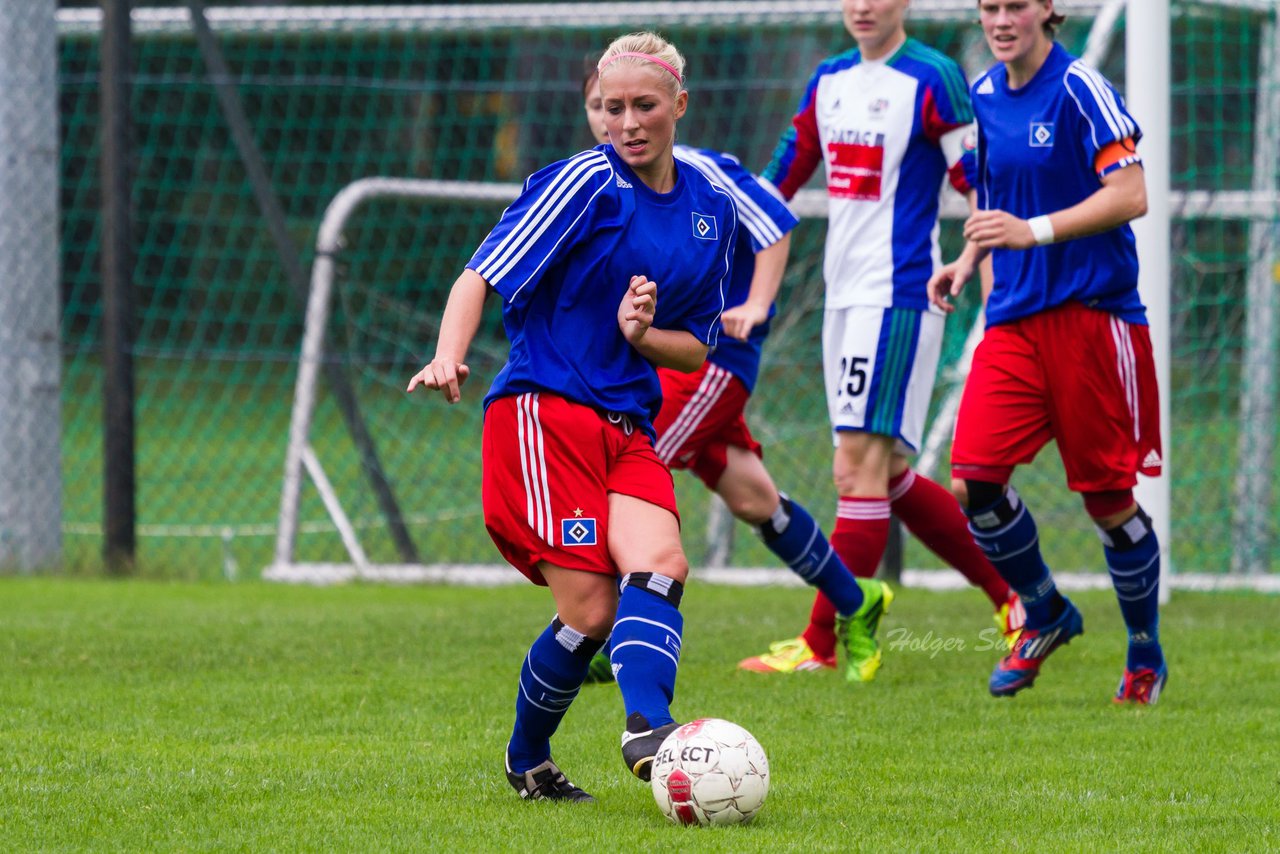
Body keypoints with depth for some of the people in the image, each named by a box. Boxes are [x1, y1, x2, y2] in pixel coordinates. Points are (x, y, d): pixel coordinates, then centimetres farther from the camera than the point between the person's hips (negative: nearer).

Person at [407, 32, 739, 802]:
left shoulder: (712, 209, 15)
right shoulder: (586, 183, -4)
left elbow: (698, 349, 20)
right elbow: (483, 276, -10)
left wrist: (642, 336, -3)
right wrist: (449, 357, -28)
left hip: (628, 427, 5)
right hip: (542, 412, -5)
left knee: (660, 564, -24)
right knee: (591, 612, -14)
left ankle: (647, 729, -40)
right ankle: (526, 760, 5)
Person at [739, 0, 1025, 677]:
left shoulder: (931, 80, -8)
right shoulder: (828, 80, 14)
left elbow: (982, 189, -9)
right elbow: (782, 177, 20)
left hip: (898, 295, -8)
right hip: (844, 293, 8)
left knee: (861, 463, -10)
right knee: (882, 473, 9)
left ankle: (822, 645, -9)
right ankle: (1013, 593, 19)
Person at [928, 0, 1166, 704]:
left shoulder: (1078, 89, -10)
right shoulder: (985, 96, 10)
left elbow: (1130, 196, -16)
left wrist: (1034, 231, -24)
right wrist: (969, 258, 9)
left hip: (1091, 315, -6)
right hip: (1015, 321, 6)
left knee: (1108, 498, 1)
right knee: (973, 481, -9)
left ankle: (1145, 656, 20)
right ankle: (1045, 615, 15)